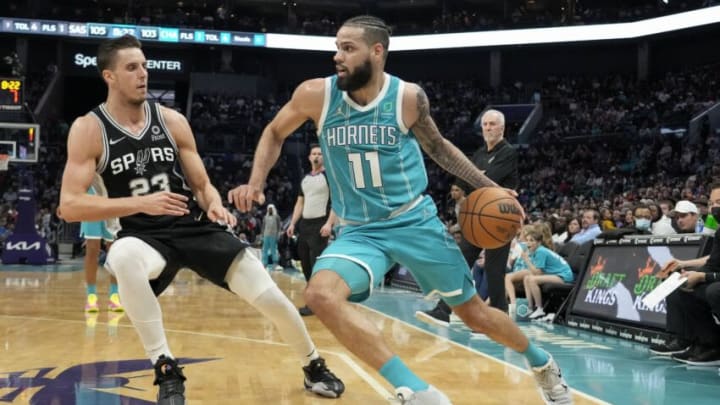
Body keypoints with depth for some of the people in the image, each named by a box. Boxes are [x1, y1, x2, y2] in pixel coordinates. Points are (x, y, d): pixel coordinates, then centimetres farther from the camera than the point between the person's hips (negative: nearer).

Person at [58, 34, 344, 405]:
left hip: (195, 227, 3)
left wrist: (215, 206, -14)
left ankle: (314, 368, 23)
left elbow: (202, 184, 10)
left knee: (270, 297, -7)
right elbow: (69, 205, -14)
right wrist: (141, 203, -22)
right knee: (122, 258, -40)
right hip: (142, 236, -2)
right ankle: (166, 370, -26)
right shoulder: (88, 129, -7)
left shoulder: (171, 120, 2)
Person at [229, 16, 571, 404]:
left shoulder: (408, 97, -9)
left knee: (473, 311, 8)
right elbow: (274, 133, 10)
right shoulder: (315, 94, -10)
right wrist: (256, 183, -5)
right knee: (321, 295, -30)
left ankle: (541, 362, 40)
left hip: (416, 221, 0)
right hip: (359, 230, 1)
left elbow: (438, 147, 10)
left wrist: (489, 187, 5)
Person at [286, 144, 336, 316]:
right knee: (305, 263, 9)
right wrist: (293, 223, 11)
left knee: (317, 265, -10)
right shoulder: (305, 179, 16)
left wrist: (329, 223, -20)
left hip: (320, 225, -8)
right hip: (304, 224, 8)